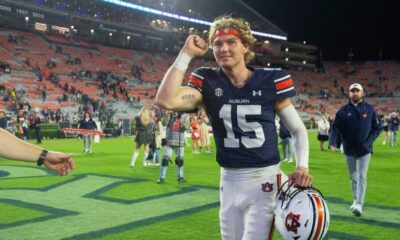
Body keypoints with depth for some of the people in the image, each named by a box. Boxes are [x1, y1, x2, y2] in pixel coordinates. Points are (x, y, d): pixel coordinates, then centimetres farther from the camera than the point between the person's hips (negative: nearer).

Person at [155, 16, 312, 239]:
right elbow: (166, 100, -21)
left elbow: (298, 130, 3)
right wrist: (186, 54, -15)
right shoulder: (208, 83, -3)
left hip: (264, 181, -3)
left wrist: (302, 166, -15)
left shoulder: (270, 81, -7)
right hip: (229, 182, 3)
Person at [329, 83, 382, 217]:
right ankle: (356, 200, 30)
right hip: (349, 150, 2)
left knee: (361, 177, -9)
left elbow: (378, 128, 2)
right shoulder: (343, 110, -1)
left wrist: (369, 141, -12)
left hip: (364, 150, -2)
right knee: (353, 177, 15)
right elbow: (335, 128, -5)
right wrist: (332, 142, -22)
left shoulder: (369, 109, -2)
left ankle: (359, 205, -11)